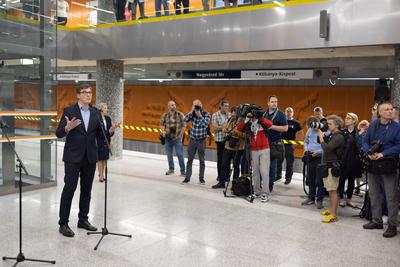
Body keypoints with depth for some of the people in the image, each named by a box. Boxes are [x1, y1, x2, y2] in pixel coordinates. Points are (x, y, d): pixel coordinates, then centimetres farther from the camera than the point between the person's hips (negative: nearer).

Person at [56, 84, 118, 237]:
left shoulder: (95, 113, 9)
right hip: (73, 157, -5)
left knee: (86, 190, 11)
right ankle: (63, 223, 7)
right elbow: (58, 133, -8)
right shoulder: (69, 111, -4)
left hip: (90, 157, 5)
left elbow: (99, 134, 10)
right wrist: (68, 127, -29)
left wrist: (110, 131, -10)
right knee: (69, 189, -2)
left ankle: (83, 220, 24)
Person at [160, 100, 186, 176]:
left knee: (180, 154, -5)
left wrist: (181, 135, -5)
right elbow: (161, 124, 10)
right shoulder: (165, 115, 2)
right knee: (169, 154, 12)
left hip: (177, 138, -3)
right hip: (168, 138, 3)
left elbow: (183, 125, -1)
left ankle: (182, 170, 4)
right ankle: (171, 169, 27)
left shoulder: (180, 114, -3)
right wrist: (163, 131, -8)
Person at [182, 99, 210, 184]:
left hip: (201, 141, -2)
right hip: (192, 140, 2)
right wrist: (191, 111, -16)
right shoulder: (192, 114, 1)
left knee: (202, 160, 6)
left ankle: (201, 178, 17)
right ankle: (187, 177, 13)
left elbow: (206, 124, -20)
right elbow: (185, 120, -13)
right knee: (189, 159, 5)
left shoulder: (206, 114, -5)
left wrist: (199, 115, -21)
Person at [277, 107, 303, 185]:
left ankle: (288, 178, 13)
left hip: (290, 145, -2)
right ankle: (278, 175, 23)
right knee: (278, 161, 6)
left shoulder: (296, 123, 4)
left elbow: (302, 135, 5)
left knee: (289, 163, 2)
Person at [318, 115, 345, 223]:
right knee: (329, 190, 15)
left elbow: (327, 148, -23)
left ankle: (334, 215, -3)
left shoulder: (339, 137, -14)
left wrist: (321, 138, -11)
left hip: (333, 166, -9)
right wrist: (322, 135, 5)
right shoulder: (332, 135, 14)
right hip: (327, 165, 9)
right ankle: (331, 210, 26)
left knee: (332, 190, -7)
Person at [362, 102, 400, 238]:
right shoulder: (373, 125, 5)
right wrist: (369, 152, -12)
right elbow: (365, 141, 6)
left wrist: (383, 154, -18)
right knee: (374, 195, 14)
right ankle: (377, 221, 28)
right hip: (373, 164, 4)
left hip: (389, 165, -4)